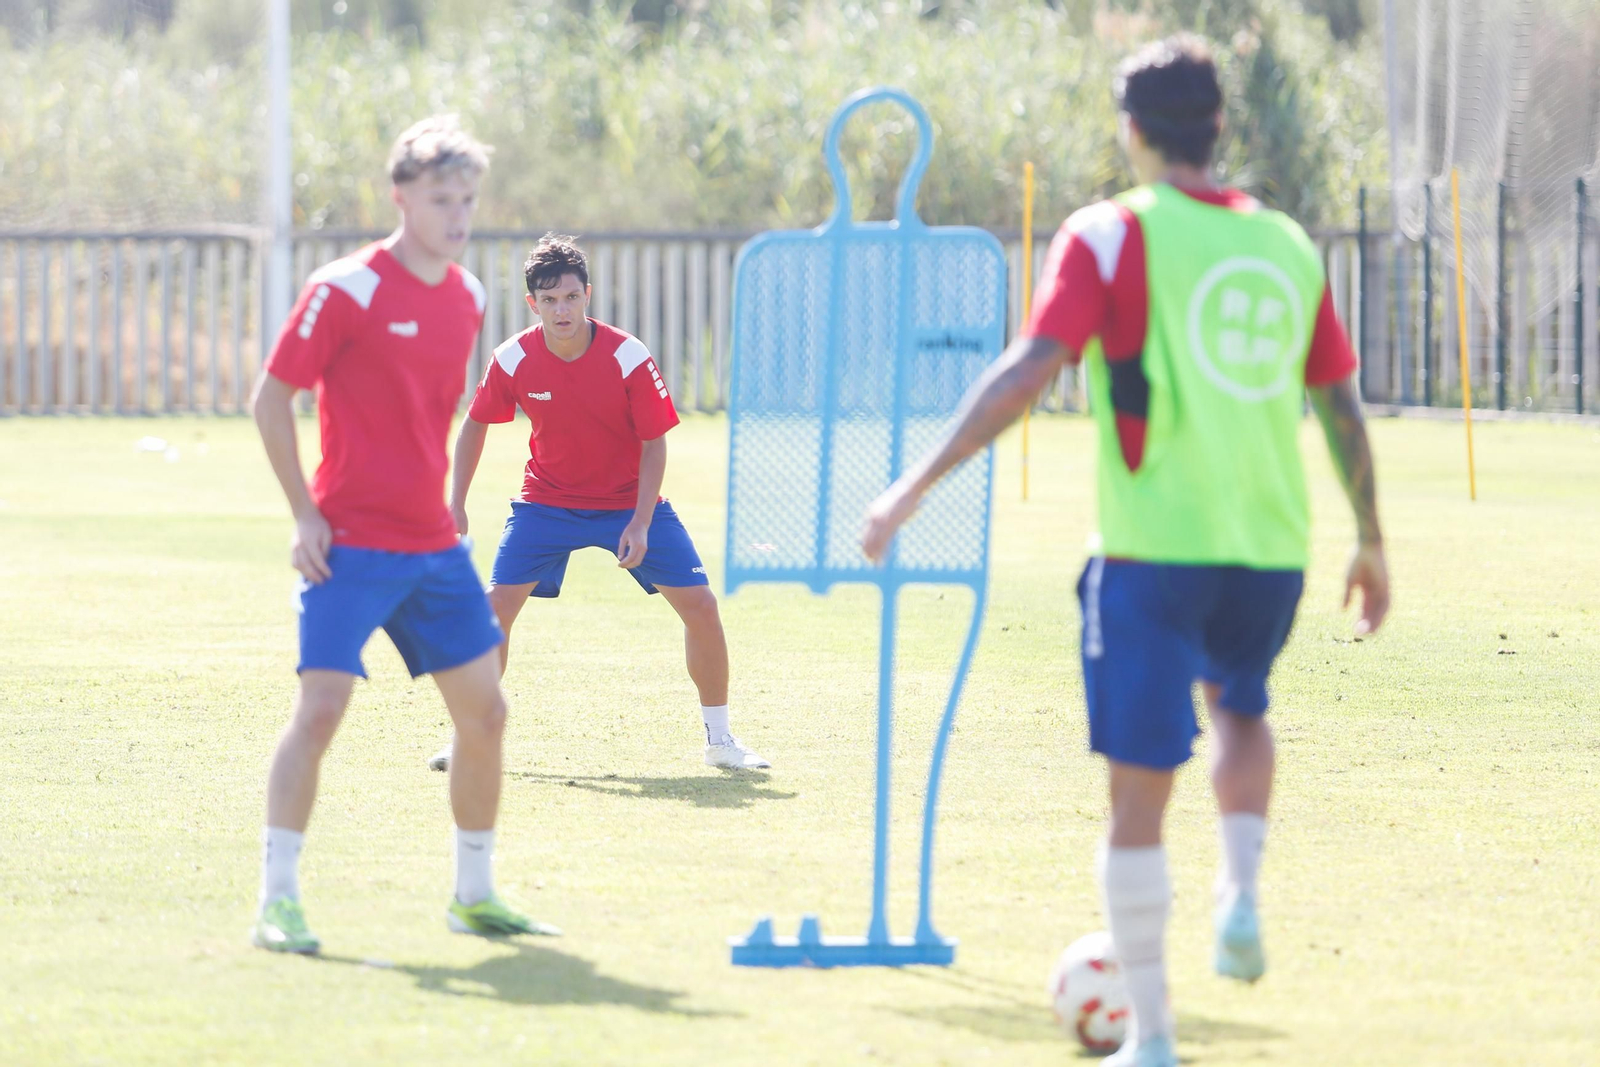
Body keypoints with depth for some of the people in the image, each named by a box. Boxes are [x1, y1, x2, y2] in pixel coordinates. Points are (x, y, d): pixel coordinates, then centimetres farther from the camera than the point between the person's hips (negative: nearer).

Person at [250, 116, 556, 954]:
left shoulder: (467, 297, 9)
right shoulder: (346, 289, -11)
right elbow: (270, 399, -7)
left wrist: (439, 500, 17)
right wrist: (305, 514, -11)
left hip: (433, 545, 7)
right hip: (349, 544, -7)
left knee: (484, 711, 6)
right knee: (320, 708, -16)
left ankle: (474, 895, 20)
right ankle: (278, 901, -10)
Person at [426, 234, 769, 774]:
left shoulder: (629, 358, -21)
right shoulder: (514, 360, -15)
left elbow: (653, 444, -12)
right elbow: (475, 425, 2)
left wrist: (640, 524, -20)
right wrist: (455, 504, -2)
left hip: (629, 501, -1)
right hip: (546, 500, 1)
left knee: (700, 604, -9)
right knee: (496, 605, -13)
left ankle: (720, 739, 6)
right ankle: (470, 737, 3)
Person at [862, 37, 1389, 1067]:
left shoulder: (1112, 237, -4)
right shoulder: (1287, 246, 9)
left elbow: (1029, 370, -14)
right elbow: (1343, 407, 13)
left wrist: (918, 485, -13)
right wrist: (1371, 540, 25)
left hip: (1153, 552, -4)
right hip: (1271, 548, 4)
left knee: (1141, 787, 3)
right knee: (1241, 708, 32)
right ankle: (1242, 894, 9)